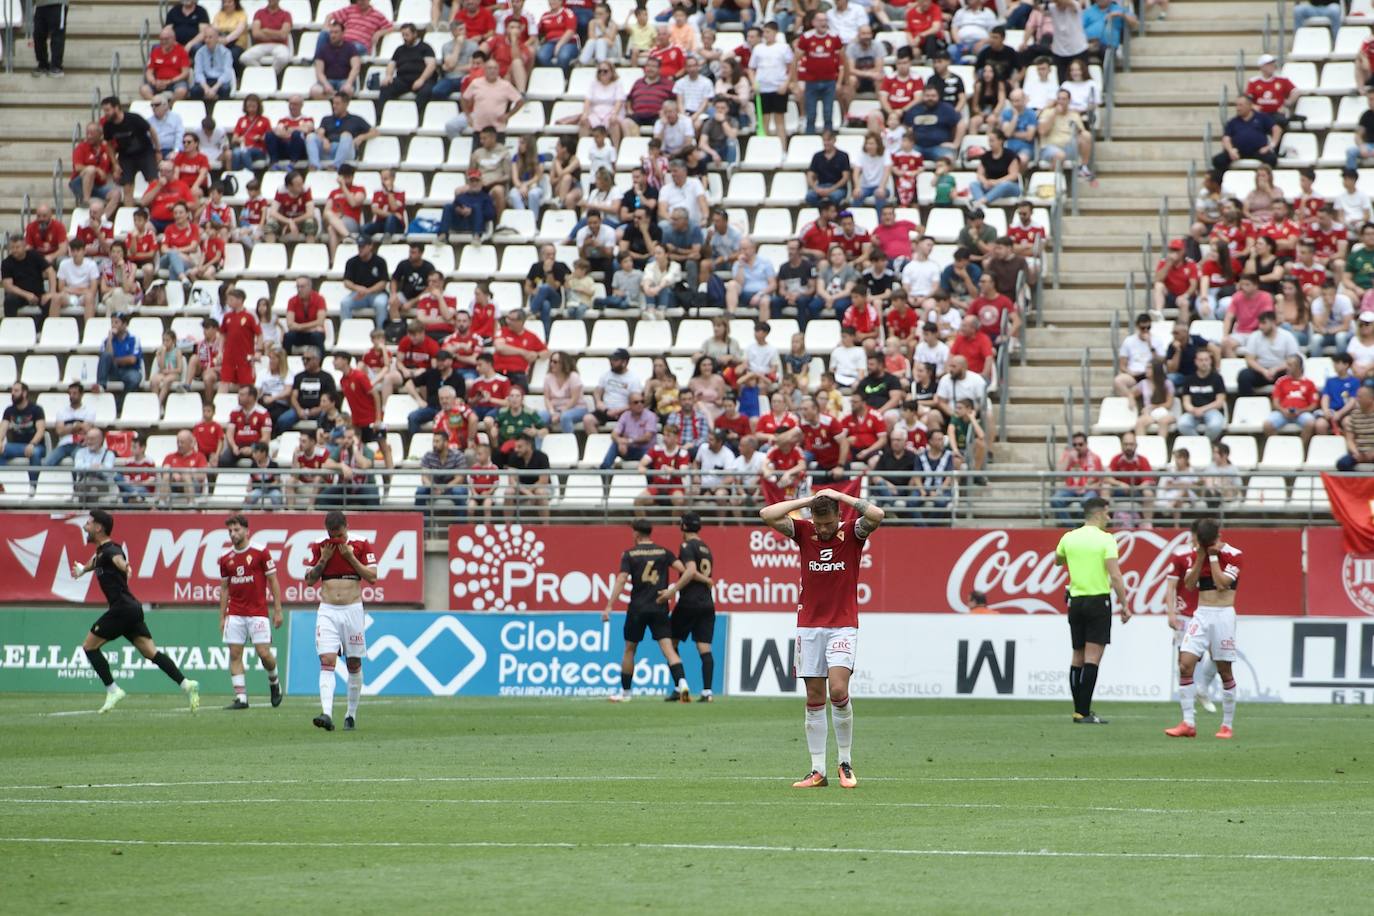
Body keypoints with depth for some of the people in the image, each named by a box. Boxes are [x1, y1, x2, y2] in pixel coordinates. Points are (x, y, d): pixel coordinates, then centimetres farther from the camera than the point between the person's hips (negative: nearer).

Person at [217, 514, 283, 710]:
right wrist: (222, 617, 11)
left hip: (258, 612, -4)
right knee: (235, 654, -3)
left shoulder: (261, 552, -3)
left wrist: (277, 610, -4)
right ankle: (241, 697, 0)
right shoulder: (226, 559, 9)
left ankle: (274, 682, 22)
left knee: (264, 653, -7)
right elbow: (224, 589, 15)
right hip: (235, 615, 4)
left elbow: (273, 581, 0)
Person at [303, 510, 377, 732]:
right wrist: (323, 559, -7)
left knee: (354, 664, 6)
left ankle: (351, 714, 20)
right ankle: (326, 713, -24)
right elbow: (309, 580, 6)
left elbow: (372, 577, -5)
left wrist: (350, 556, -12)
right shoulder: (320, 547, 4)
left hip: (353, 610, -1)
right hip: (327, 611, 1)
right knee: (327, 662, -13)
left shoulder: (361, 545, -2)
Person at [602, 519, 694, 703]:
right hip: (659, 607, 1)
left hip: (637, 608, -1)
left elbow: (621, 580, -10)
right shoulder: (664, 552, 5)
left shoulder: (629, 555, -1)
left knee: (629, 649, 14)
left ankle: (625, 692, 22)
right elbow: (683, 570, -5)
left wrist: (609, 606, -12)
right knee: (668, 647, -5)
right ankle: (681, 683, -27)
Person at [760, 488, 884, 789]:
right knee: (814, 699, 2)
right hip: (809, 626, 3)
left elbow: (877, 515, -22)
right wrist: (808, 501, -7)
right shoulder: (803, 532, 2)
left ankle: (846, 763, -1)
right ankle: (818, 771, 4)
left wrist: (841, 497, -14)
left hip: (843, 626, -3)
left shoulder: (852, 532, -3)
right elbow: (767, 515, -9)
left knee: (838, 690, -17)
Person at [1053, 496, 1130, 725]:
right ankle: (1084, 713, -12)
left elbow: (1057, 560, 26)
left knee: (1078, 658, 13)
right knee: (1092, 658, -6)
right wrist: (1124, 606, -10)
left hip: (1076, 601, 5)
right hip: (1098, 601, -5)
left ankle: (1079, 710, 15)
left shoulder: (1069, 538, 5)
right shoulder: (1105, 539, -9)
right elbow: (1115, 576, -15)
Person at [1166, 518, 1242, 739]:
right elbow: (1189, 584, -2)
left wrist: (1213, 556, -12)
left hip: (1223, 614, -4)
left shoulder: (1232, 554, -6)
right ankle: (1188, 723, -8)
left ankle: (1227, 725, 11)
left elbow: (1222, 583, -16)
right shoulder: (1195, 555, 8)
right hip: (1201, 614, 4)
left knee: (1224, 670, 0)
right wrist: (1201, 556, -8)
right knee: (1185, 665, -9)